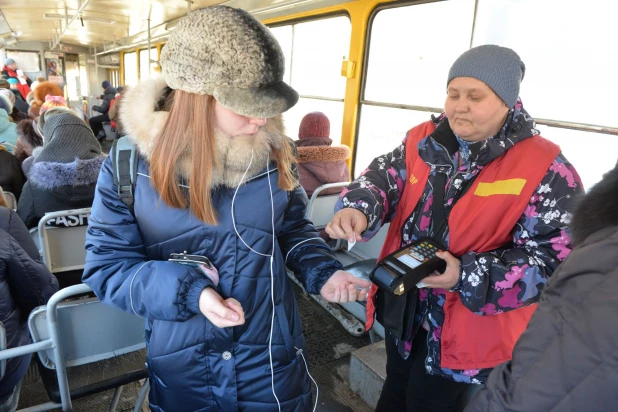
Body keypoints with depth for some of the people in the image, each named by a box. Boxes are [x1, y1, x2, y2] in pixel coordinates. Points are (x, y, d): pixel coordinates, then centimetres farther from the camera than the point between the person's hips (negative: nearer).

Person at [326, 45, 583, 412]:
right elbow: (385, 177, -3)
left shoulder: (545, 168, -16)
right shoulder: (424, 141, -1)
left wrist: (468, 276, -30)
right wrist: (358, 208, -27)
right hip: (404, 310, 5)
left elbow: (555, 257, -17)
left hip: (469, 332, -5)